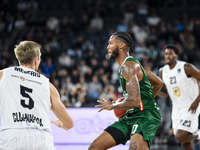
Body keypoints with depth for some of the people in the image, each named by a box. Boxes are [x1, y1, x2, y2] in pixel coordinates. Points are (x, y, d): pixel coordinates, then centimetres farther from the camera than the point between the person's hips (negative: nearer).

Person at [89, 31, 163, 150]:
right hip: (131, 116, 10)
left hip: (145, 116, -10)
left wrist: (112, 106, -11)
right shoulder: (133, 64, 15)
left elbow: (134, 101, -27)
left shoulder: (129, 66, -16)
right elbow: (159, 83, 26)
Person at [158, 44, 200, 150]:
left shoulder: (186, 68, -14)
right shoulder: (162, 72, 5)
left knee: (179, 137, -19)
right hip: (176, 109, 6)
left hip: (190, 108, -6)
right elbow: (165, 94, 13)